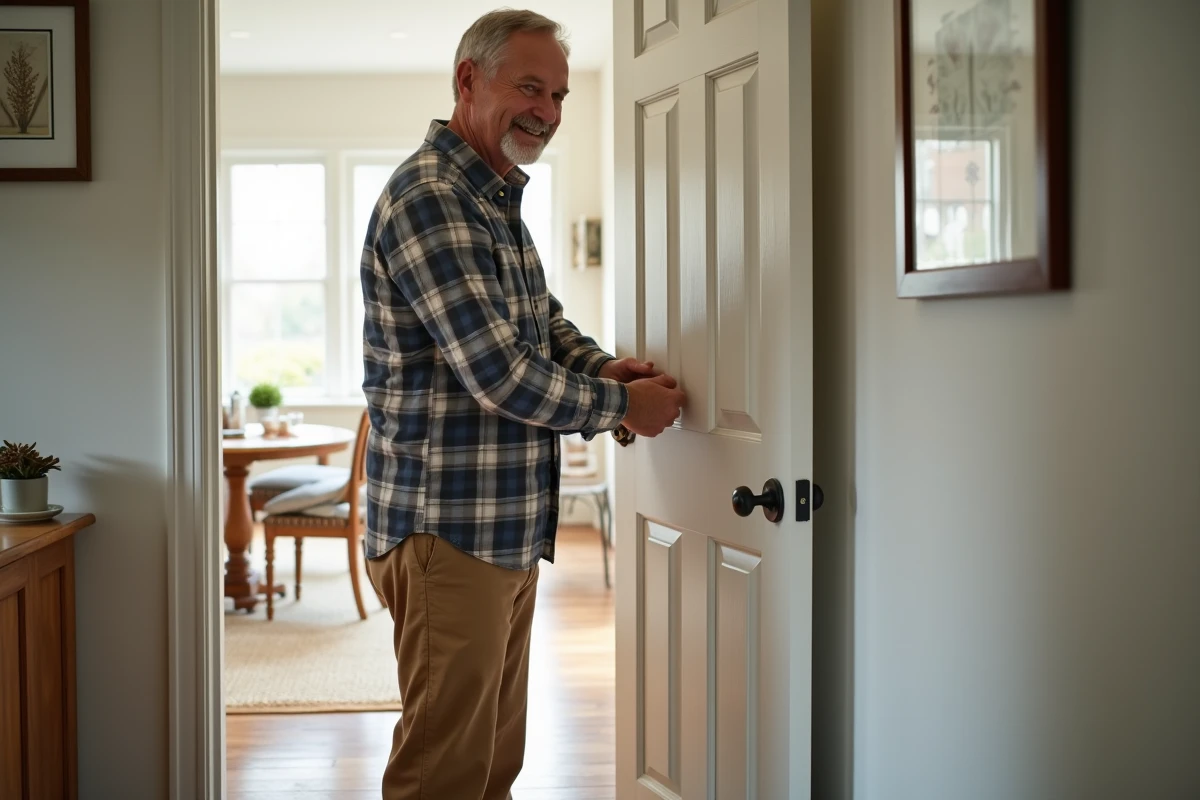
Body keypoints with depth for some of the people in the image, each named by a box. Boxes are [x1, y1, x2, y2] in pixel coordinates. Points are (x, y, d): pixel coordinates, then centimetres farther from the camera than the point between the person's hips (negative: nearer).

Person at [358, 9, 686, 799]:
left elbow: (544, 318, 24)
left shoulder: (497, 201, 15)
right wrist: (622, 405, -8)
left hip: (508, 530, 10)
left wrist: (604, 365, 3)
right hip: (449, 532, -10)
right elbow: (501, 375, -22)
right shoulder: (430, 199, -17)